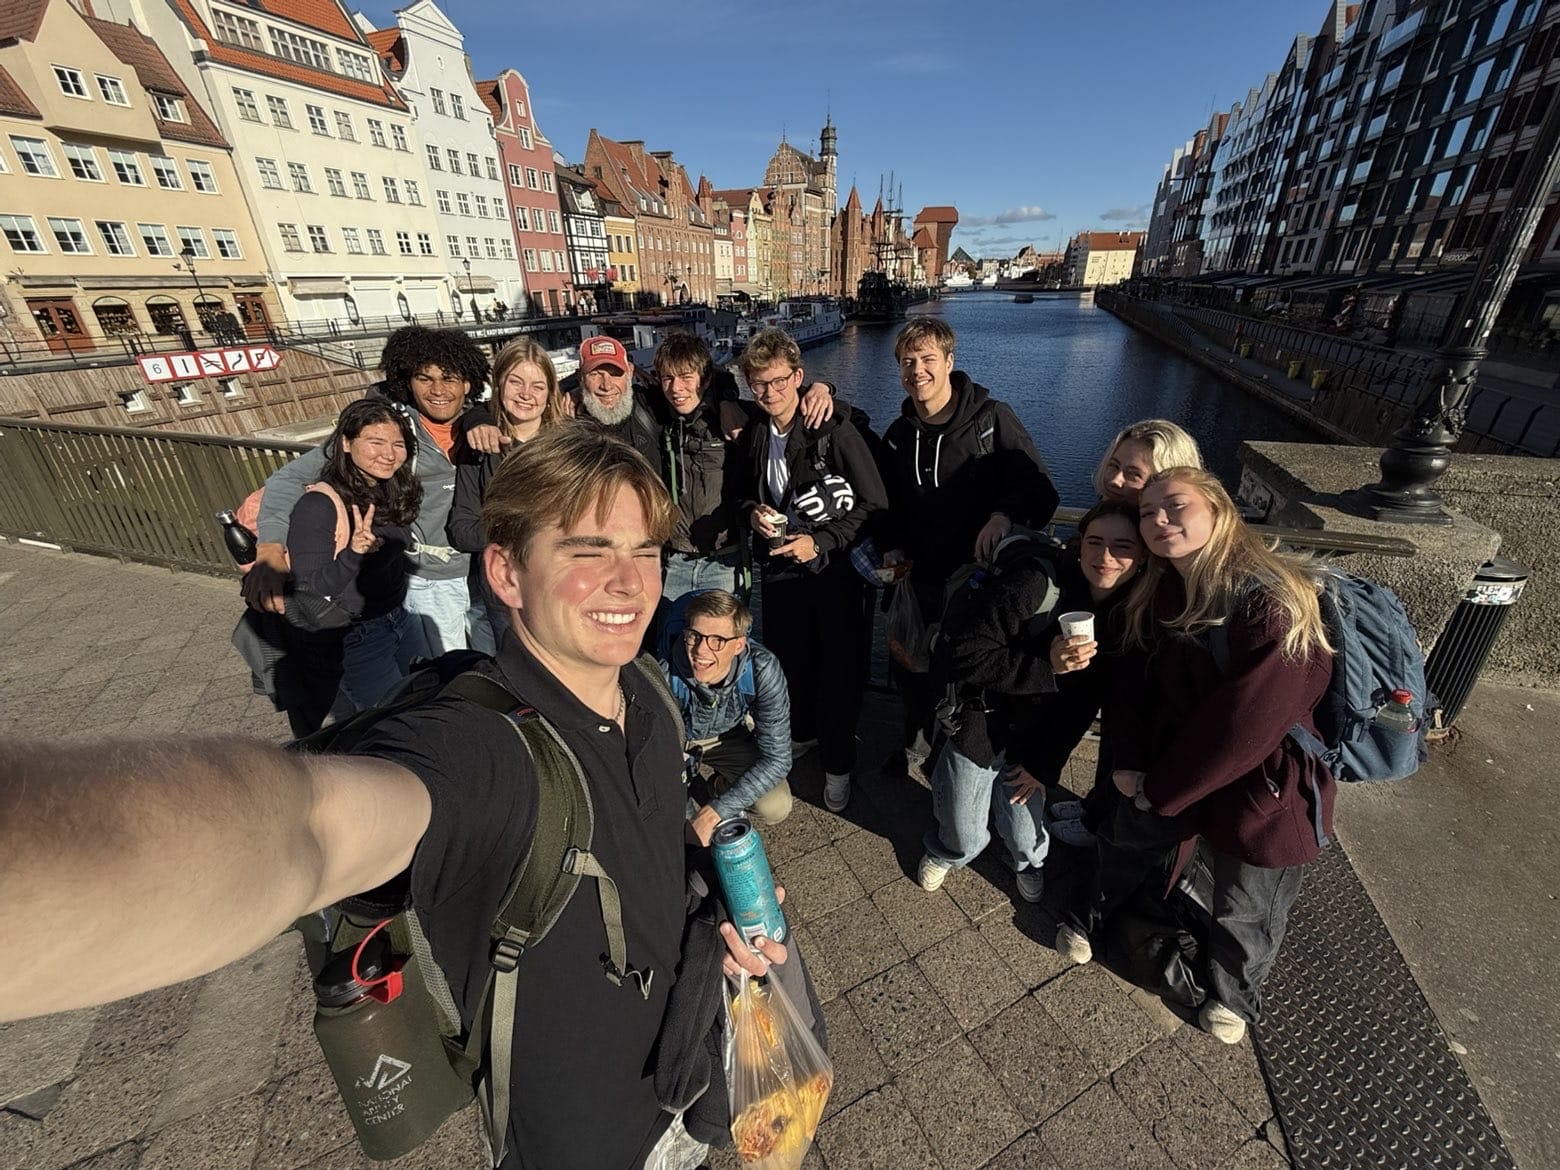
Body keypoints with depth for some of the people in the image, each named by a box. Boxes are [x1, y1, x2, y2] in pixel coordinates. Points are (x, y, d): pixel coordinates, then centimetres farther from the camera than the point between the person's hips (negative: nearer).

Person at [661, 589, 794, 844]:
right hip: (674, 738, 0)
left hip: (728, 736, 1)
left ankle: (724, 786, 14)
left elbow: (777, 758, -26)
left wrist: (716, 811, -32)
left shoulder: (762, 669, -33)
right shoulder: (664, 673, -36)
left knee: (775, 808, -19)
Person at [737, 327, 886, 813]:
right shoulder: (753, 435, 2)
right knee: (788, 661, 19)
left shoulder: (836, 431, -16)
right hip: (780, 570, 5)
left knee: (839, 672, 7)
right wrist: (753, 512, -6)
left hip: (835, 571, -5)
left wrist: (820, 542, -22)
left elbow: (873, 506, -14)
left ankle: (838, 762, 29)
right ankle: (800, 731, 47)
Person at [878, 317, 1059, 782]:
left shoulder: (992, 417, -10)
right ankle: (920, 740, 45)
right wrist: (891, 547, -2)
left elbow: (1039, 488, -11)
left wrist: (1004, 515, -31)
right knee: (909, 668, 16)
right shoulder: (898, 434, 5)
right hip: (922, 578, 4)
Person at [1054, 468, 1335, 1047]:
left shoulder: (1272, 604, -29)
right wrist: (1129, 763, -14)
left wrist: (1158, 791, -17)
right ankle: (1094, 914, 56)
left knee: (1244, 910, 19)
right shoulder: (1162, 592, -8)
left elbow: (1244, 727, -28)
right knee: (1126, 842, 25)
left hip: (1260, 787, -5)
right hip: (1169, 767, 5)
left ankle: (1234, 996, 51)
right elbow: (1137, 681, -3)